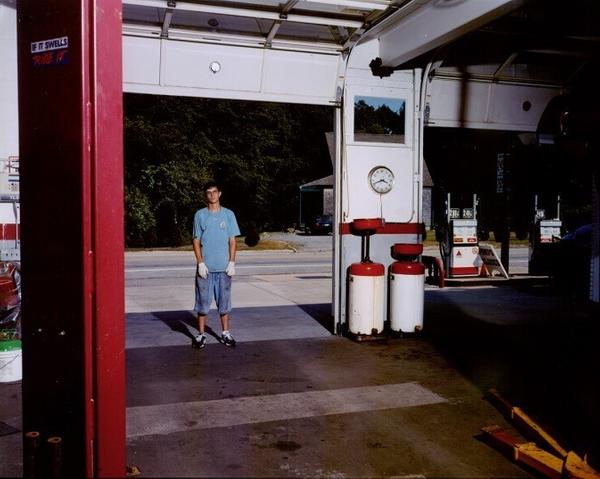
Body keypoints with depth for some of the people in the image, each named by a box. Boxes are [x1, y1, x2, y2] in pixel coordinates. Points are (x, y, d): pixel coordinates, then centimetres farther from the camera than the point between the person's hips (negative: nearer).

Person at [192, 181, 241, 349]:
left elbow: (232, 240, 4)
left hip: (223, 267, 1)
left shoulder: (228, 214, 4)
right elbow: (196, 241, 2)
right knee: (203, 302, 4)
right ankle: (201, 334, 14)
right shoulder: (200, 215, 3)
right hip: (205, 267, -1)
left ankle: (225, 333, 19)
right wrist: (200, 263, -8)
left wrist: (232, 263, -5)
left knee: (224, 301, 8)